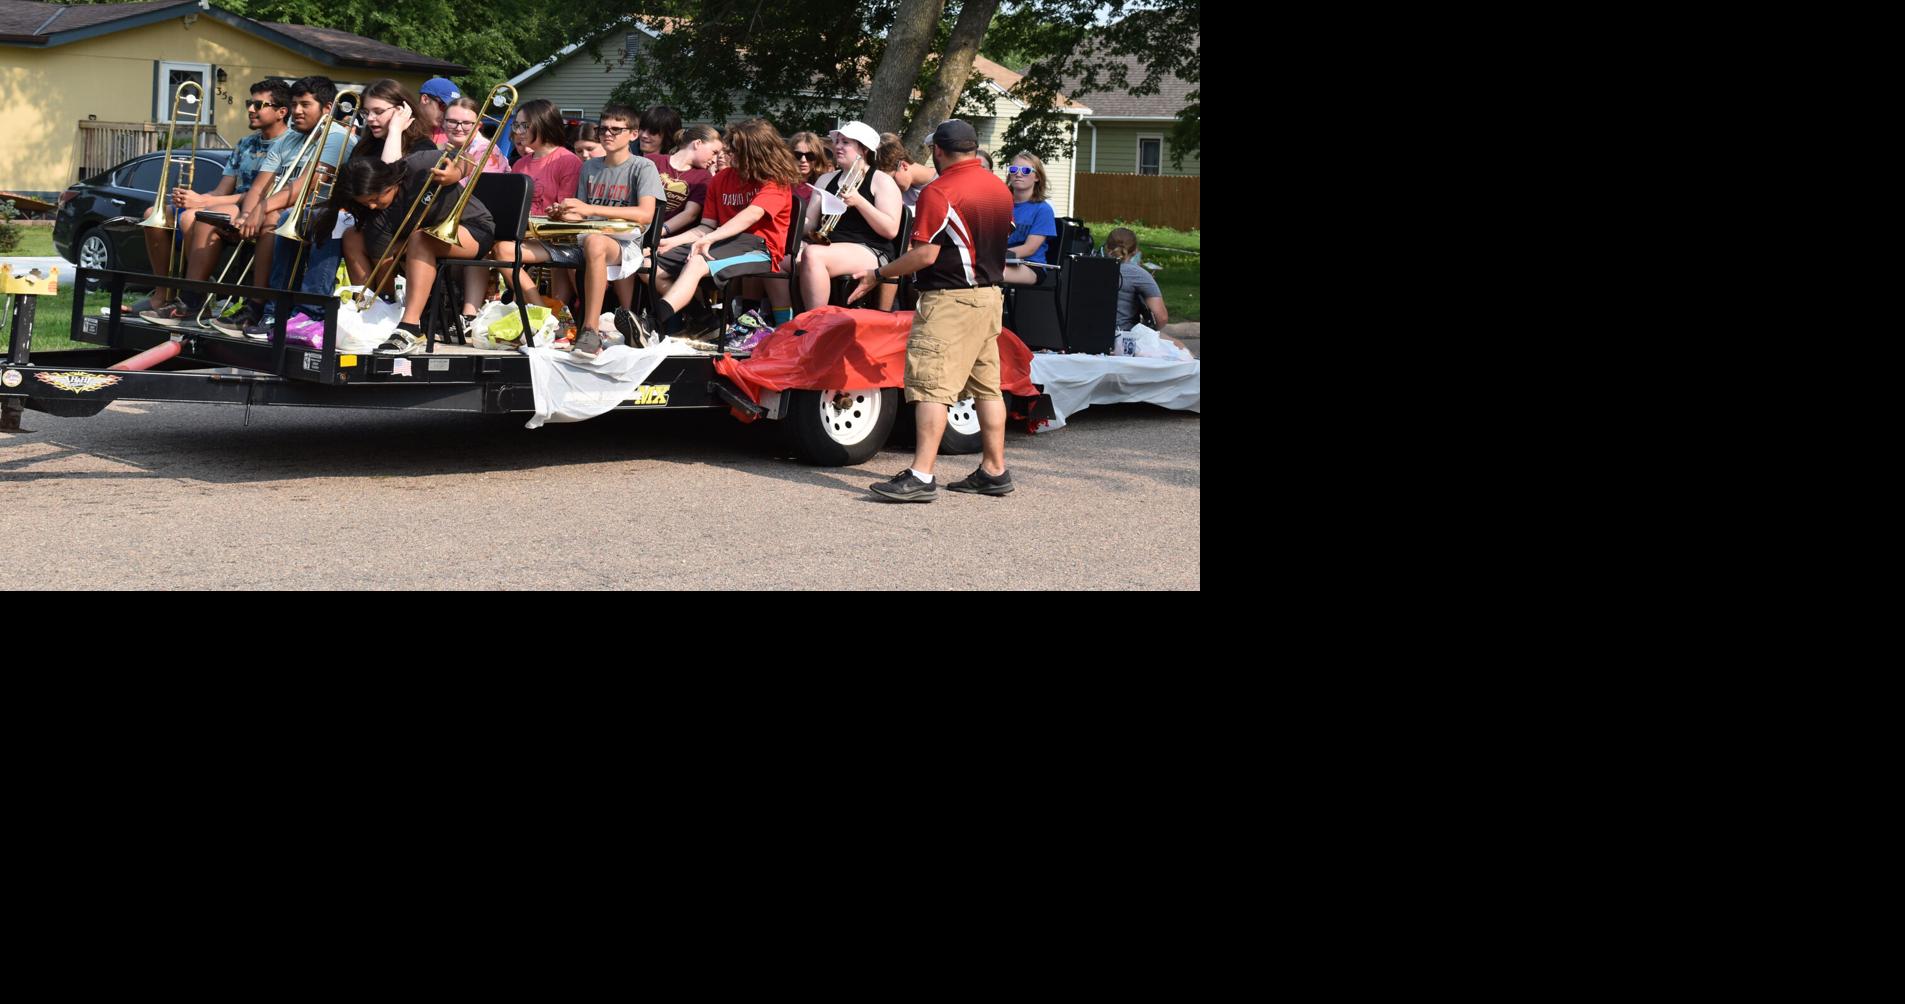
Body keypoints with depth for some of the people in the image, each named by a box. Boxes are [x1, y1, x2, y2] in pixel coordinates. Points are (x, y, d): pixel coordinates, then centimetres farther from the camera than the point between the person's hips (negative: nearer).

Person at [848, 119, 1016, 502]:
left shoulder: (939, 193, -14)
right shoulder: (1000, 189, 12)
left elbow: (925, 254, -18)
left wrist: (878, 275, -8)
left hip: (949, 299, -9)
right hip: (990, 295, 9)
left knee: (931, 385, -12)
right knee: (987, 385, 13)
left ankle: (921, 476, -18)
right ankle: (995, 471, 17)